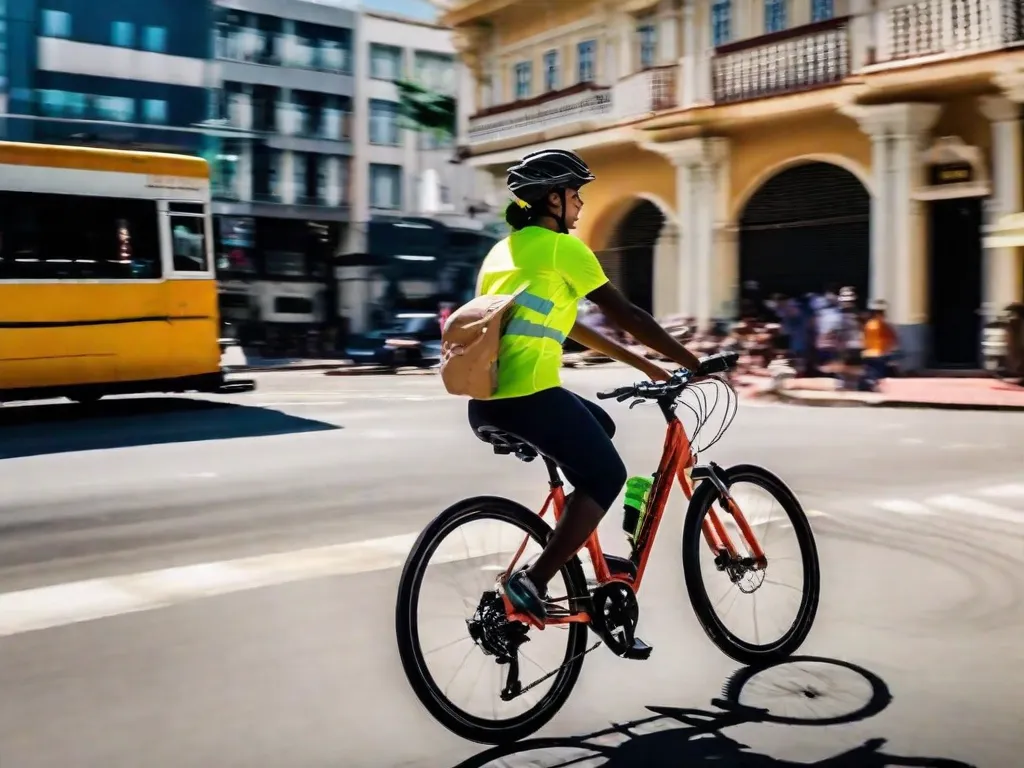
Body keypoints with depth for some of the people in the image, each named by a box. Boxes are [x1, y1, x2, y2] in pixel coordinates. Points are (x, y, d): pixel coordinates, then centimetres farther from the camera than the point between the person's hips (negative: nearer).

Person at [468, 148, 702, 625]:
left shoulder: (505, 249, 25)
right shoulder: (561, 246, -1)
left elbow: (570, 326, 28)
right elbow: (625, 316, -2)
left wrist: (641, 365, 29)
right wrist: (692, 363, 7)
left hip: (484, 399, 9)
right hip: (528, 395, -9)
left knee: (600, 427, 26)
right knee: (606, 475, 6)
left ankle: (567, 549, 22)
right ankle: (533, 582, -7)